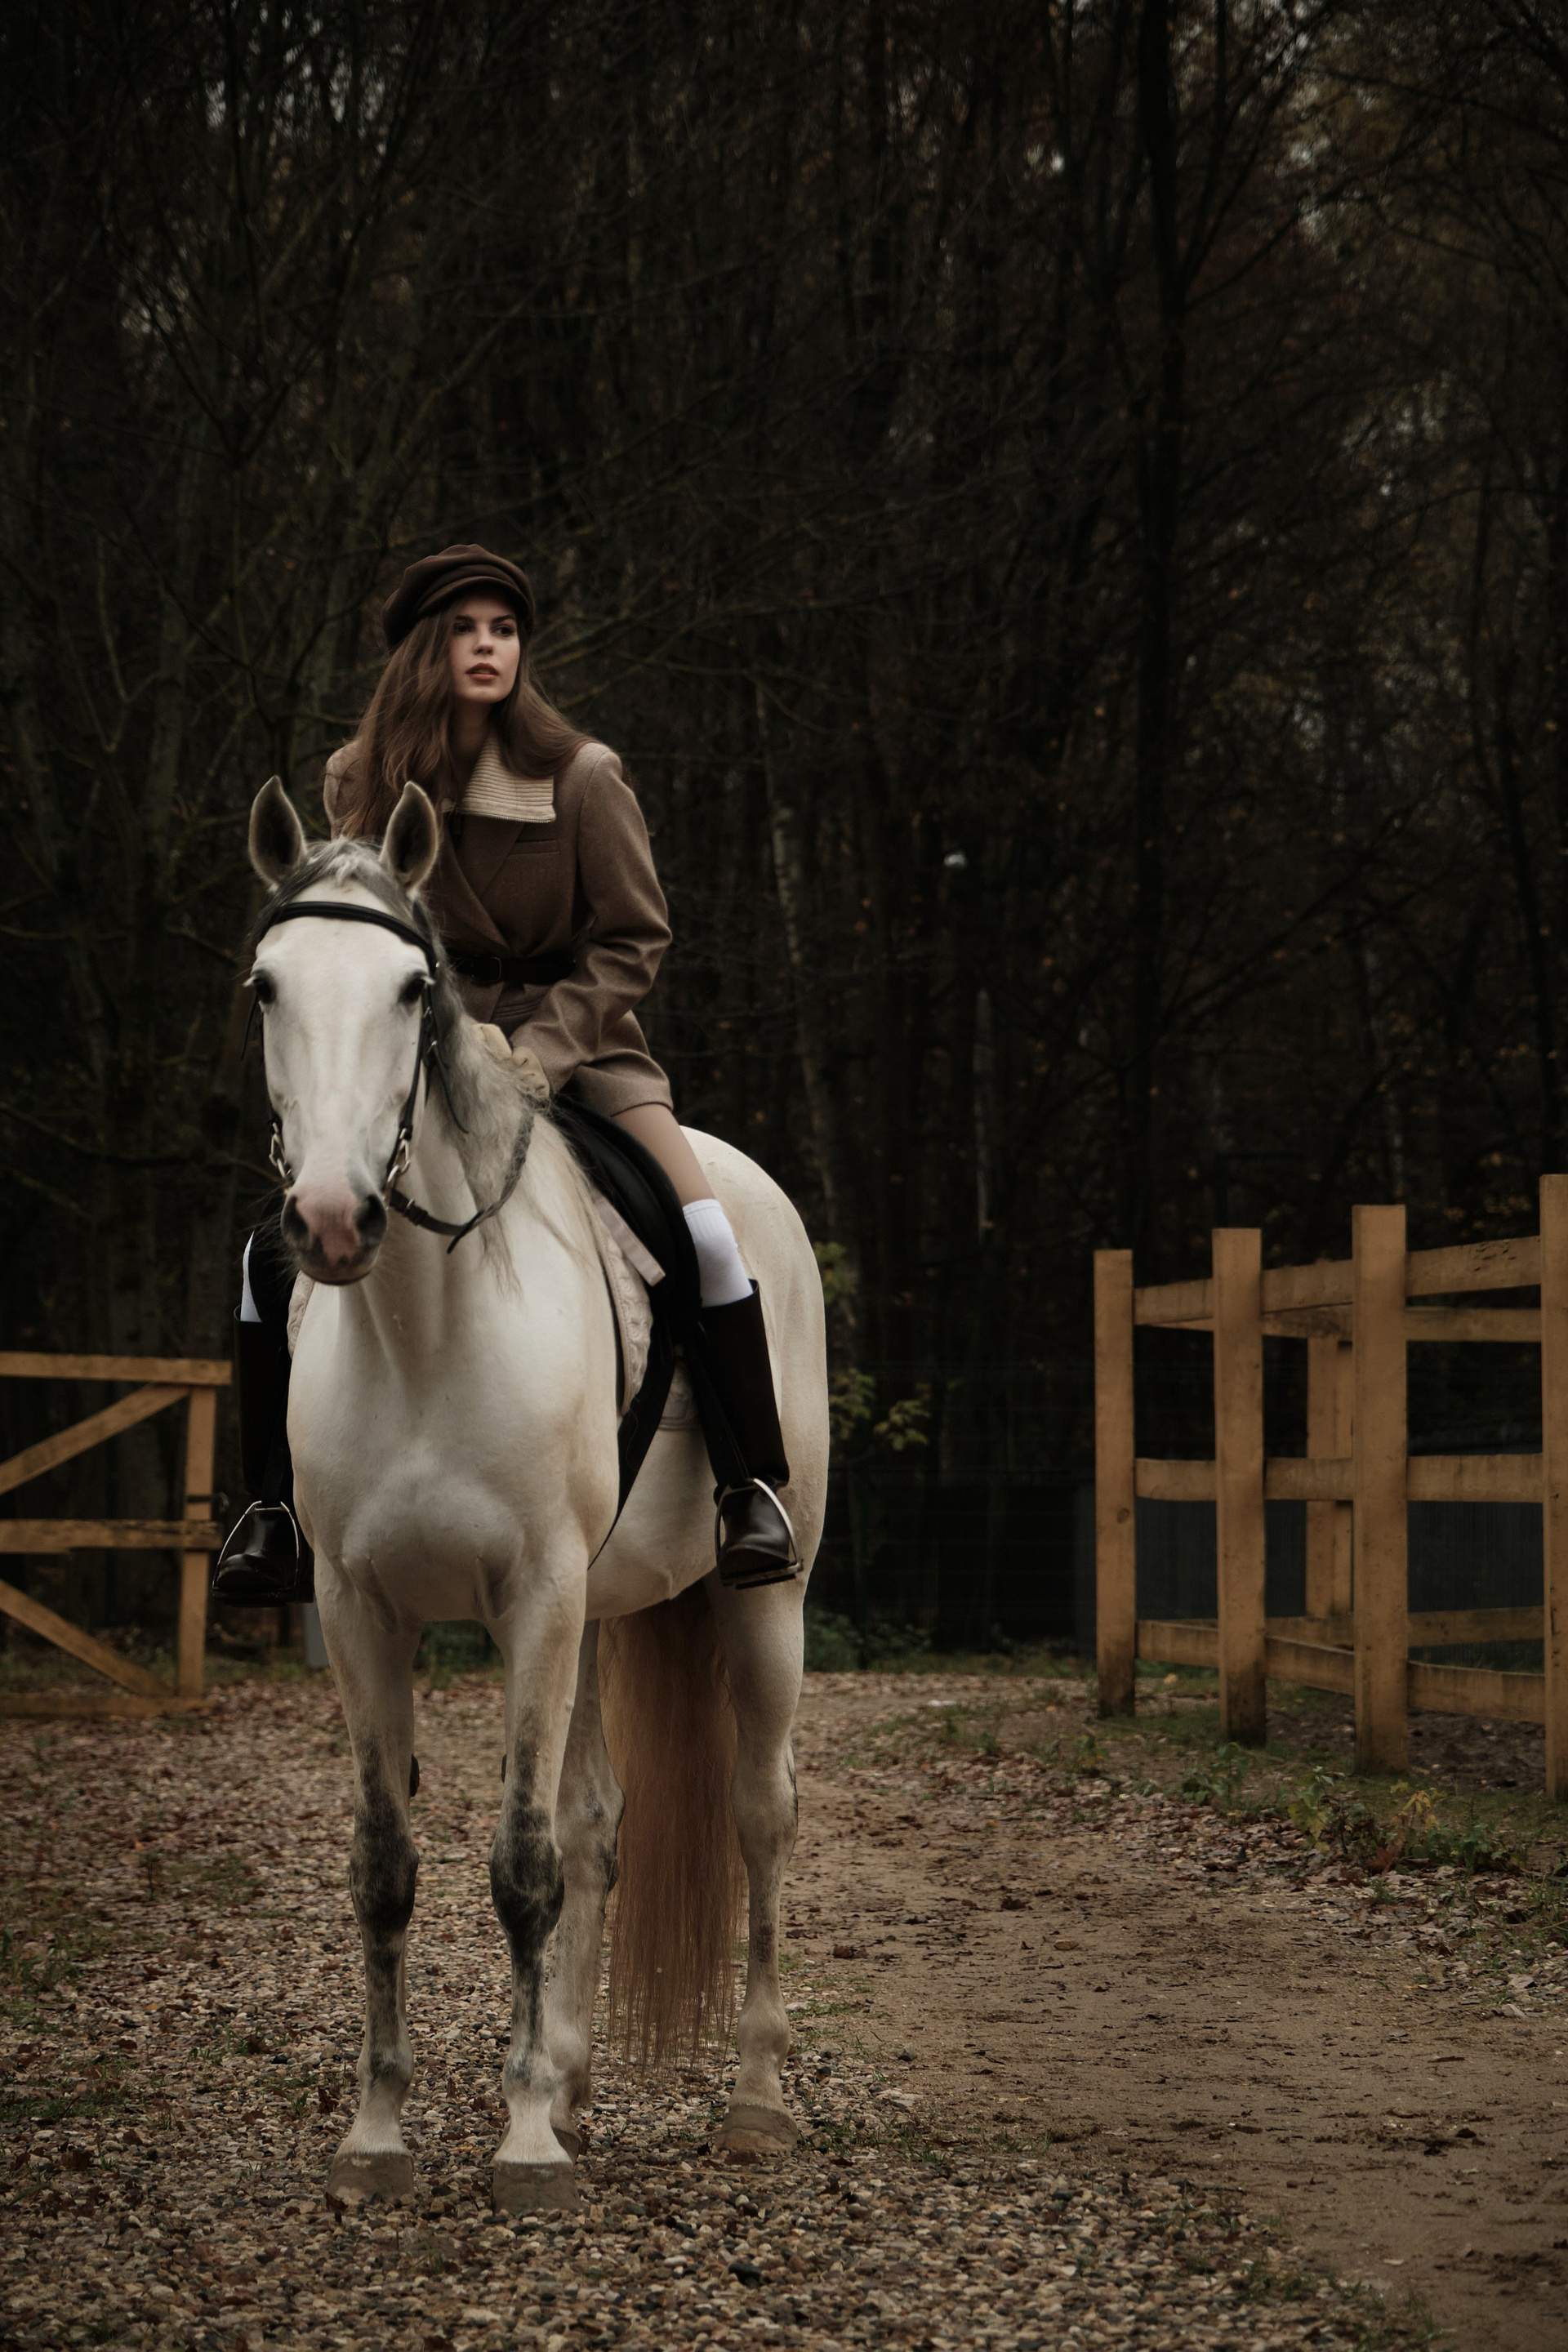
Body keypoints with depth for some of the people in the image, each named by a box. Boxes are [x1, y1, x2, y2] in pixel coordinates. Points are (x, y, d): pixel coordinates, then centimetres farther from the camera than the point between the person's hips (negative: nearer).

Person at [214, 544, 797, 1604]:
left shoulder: (581, 777, -9)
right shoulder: (360, 784, -2)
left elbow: (634, 941, -6)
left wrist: (538, 1051, -18)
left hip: (574, 1037, -2)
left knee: (706, 1232, -23)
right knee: (280, 1248, -13)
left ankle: (754, 1484, -9)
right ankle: (276, 1507, 1)